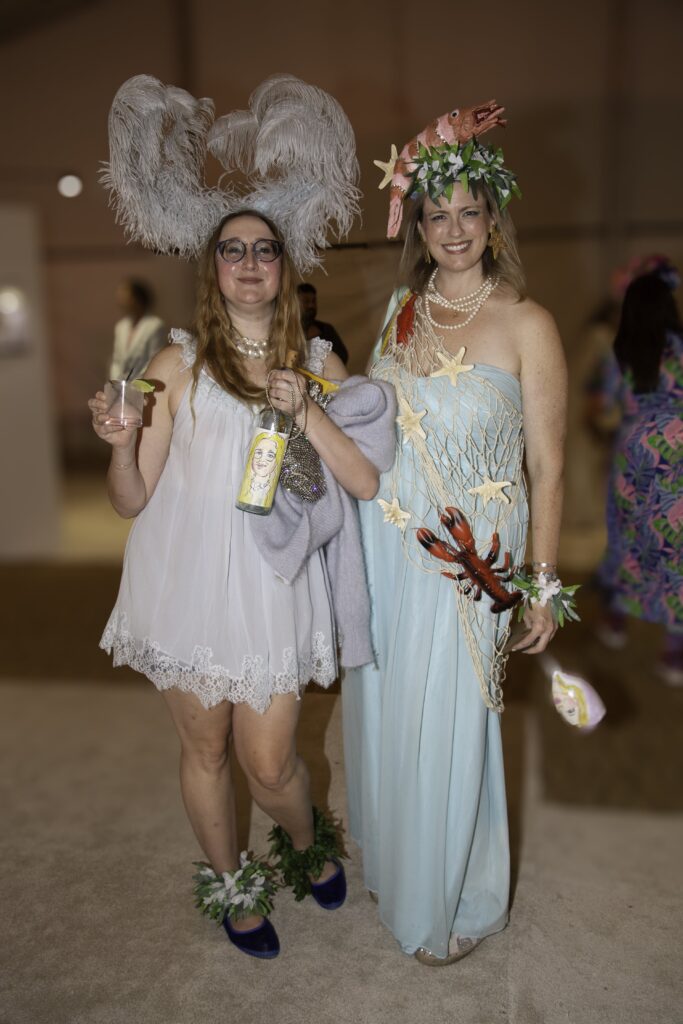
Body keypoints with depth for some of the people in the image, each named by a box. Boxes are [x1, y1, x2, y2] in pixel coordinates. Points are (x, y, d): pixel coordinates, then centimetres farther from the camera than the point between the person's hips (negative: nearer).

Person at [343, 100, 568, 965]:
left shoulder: (525, 324, -8)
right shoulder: (401, 309, 6)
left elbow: (546, 468, -8)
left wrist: (543, 584, -8)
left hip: (467, 559, -4)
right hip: (383, 548, 5)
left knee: (447, 724, 8)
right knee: (382, 709, 17)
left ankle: (455, 903, 34)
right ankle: (389, 864, 45)